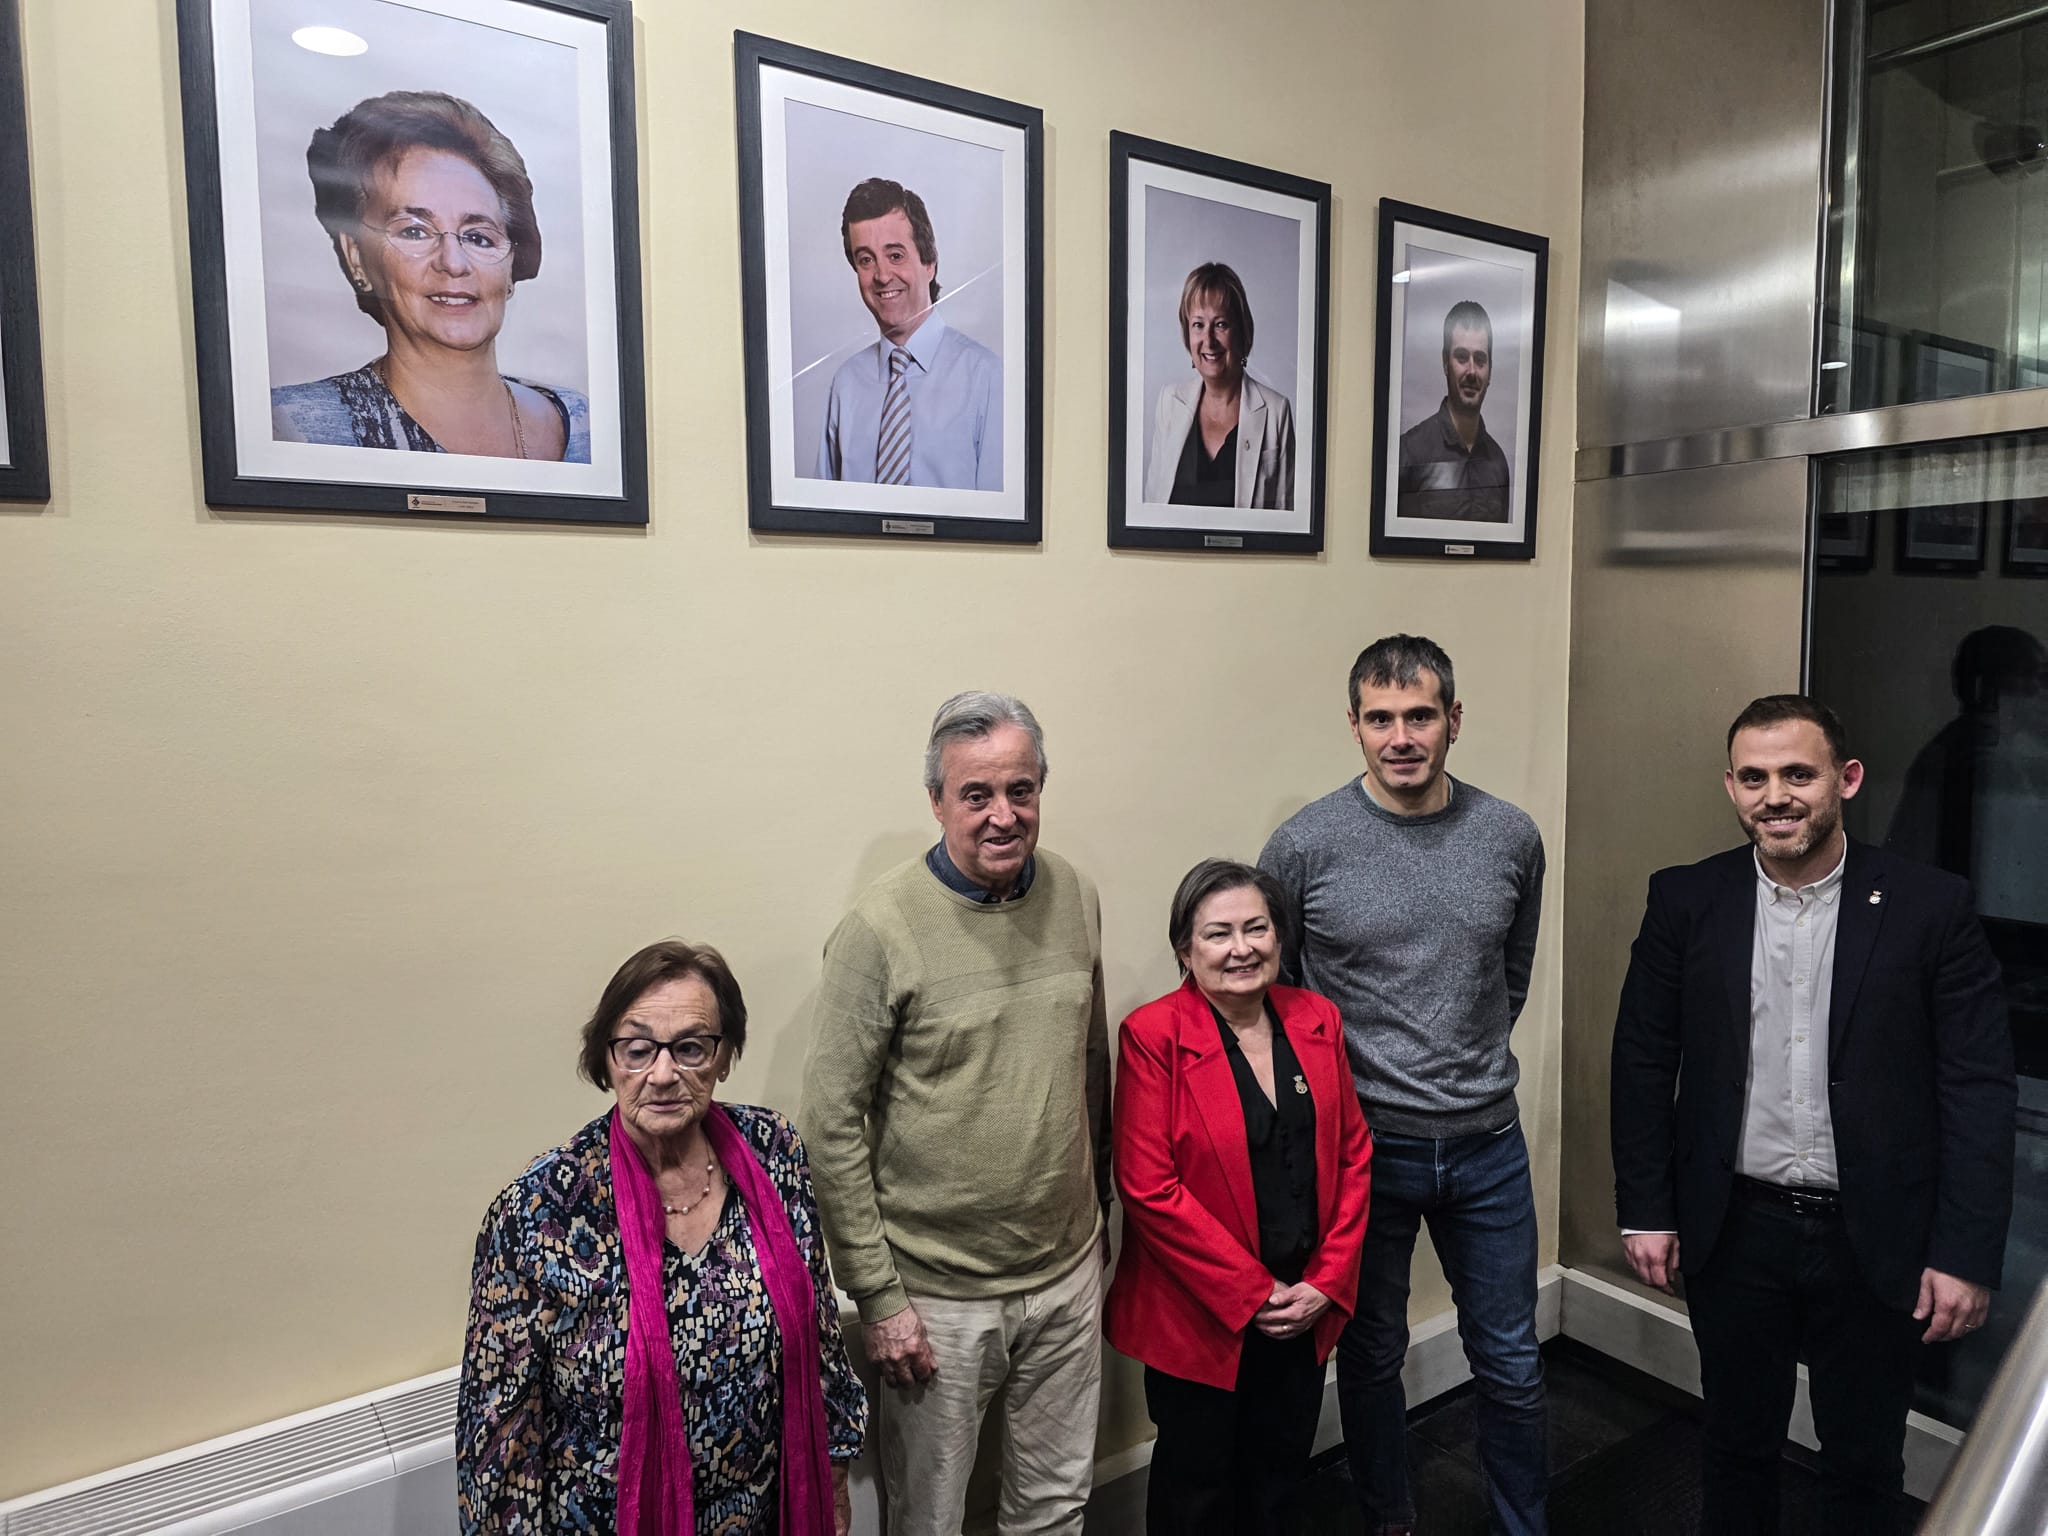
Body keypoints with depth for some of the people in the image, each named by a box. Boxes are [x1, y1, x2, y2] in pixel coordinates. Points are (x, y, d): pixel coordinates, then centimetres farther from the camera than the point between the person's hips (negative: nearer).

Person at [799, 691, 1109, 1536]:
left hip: (1067, 1275, 5)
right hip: (937, 1295, -4)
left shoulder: (1076, 898, -1)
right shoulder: (882, 927, -18)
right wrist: (877, 1296, -13)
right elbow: (833, 1124, -15)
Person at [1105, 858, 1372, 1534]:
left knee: (1281, 1478, 22)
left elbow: (1353, 1154, 4)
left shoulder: (1316, 1020, 0)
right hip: (1198, 1318, -4)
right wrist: (1252, 1294, -15)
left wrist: (1327, 1282, -4)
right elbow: (1149, 1189, -19)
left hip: (1305, 1307, 5)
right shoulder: (1153, 1036, -17)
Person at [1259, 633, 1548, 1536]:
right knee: (1372, 1355, 17)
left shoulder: (1511, 838, -3)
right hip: (1365, 1145, -2)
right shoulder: (1306, 843, -12)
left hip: (1487, 1144, 2)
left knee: (1511, 1364, 16)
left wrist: (1471, 1069, 11)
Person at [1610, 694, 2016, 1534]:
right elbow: (1643, 1061, 0)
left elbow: (1980, 1088, -7)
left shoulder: (1931, 907, -9)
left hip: (1876, 1241, -1)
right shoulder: (1685, 900, -5)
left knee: (1865, 1464, 18)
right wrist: (1644, 1209, -1)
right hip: (1733, 1230, 1)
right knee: (1738, 1442, 19)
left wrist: (1967, 1254, -9)